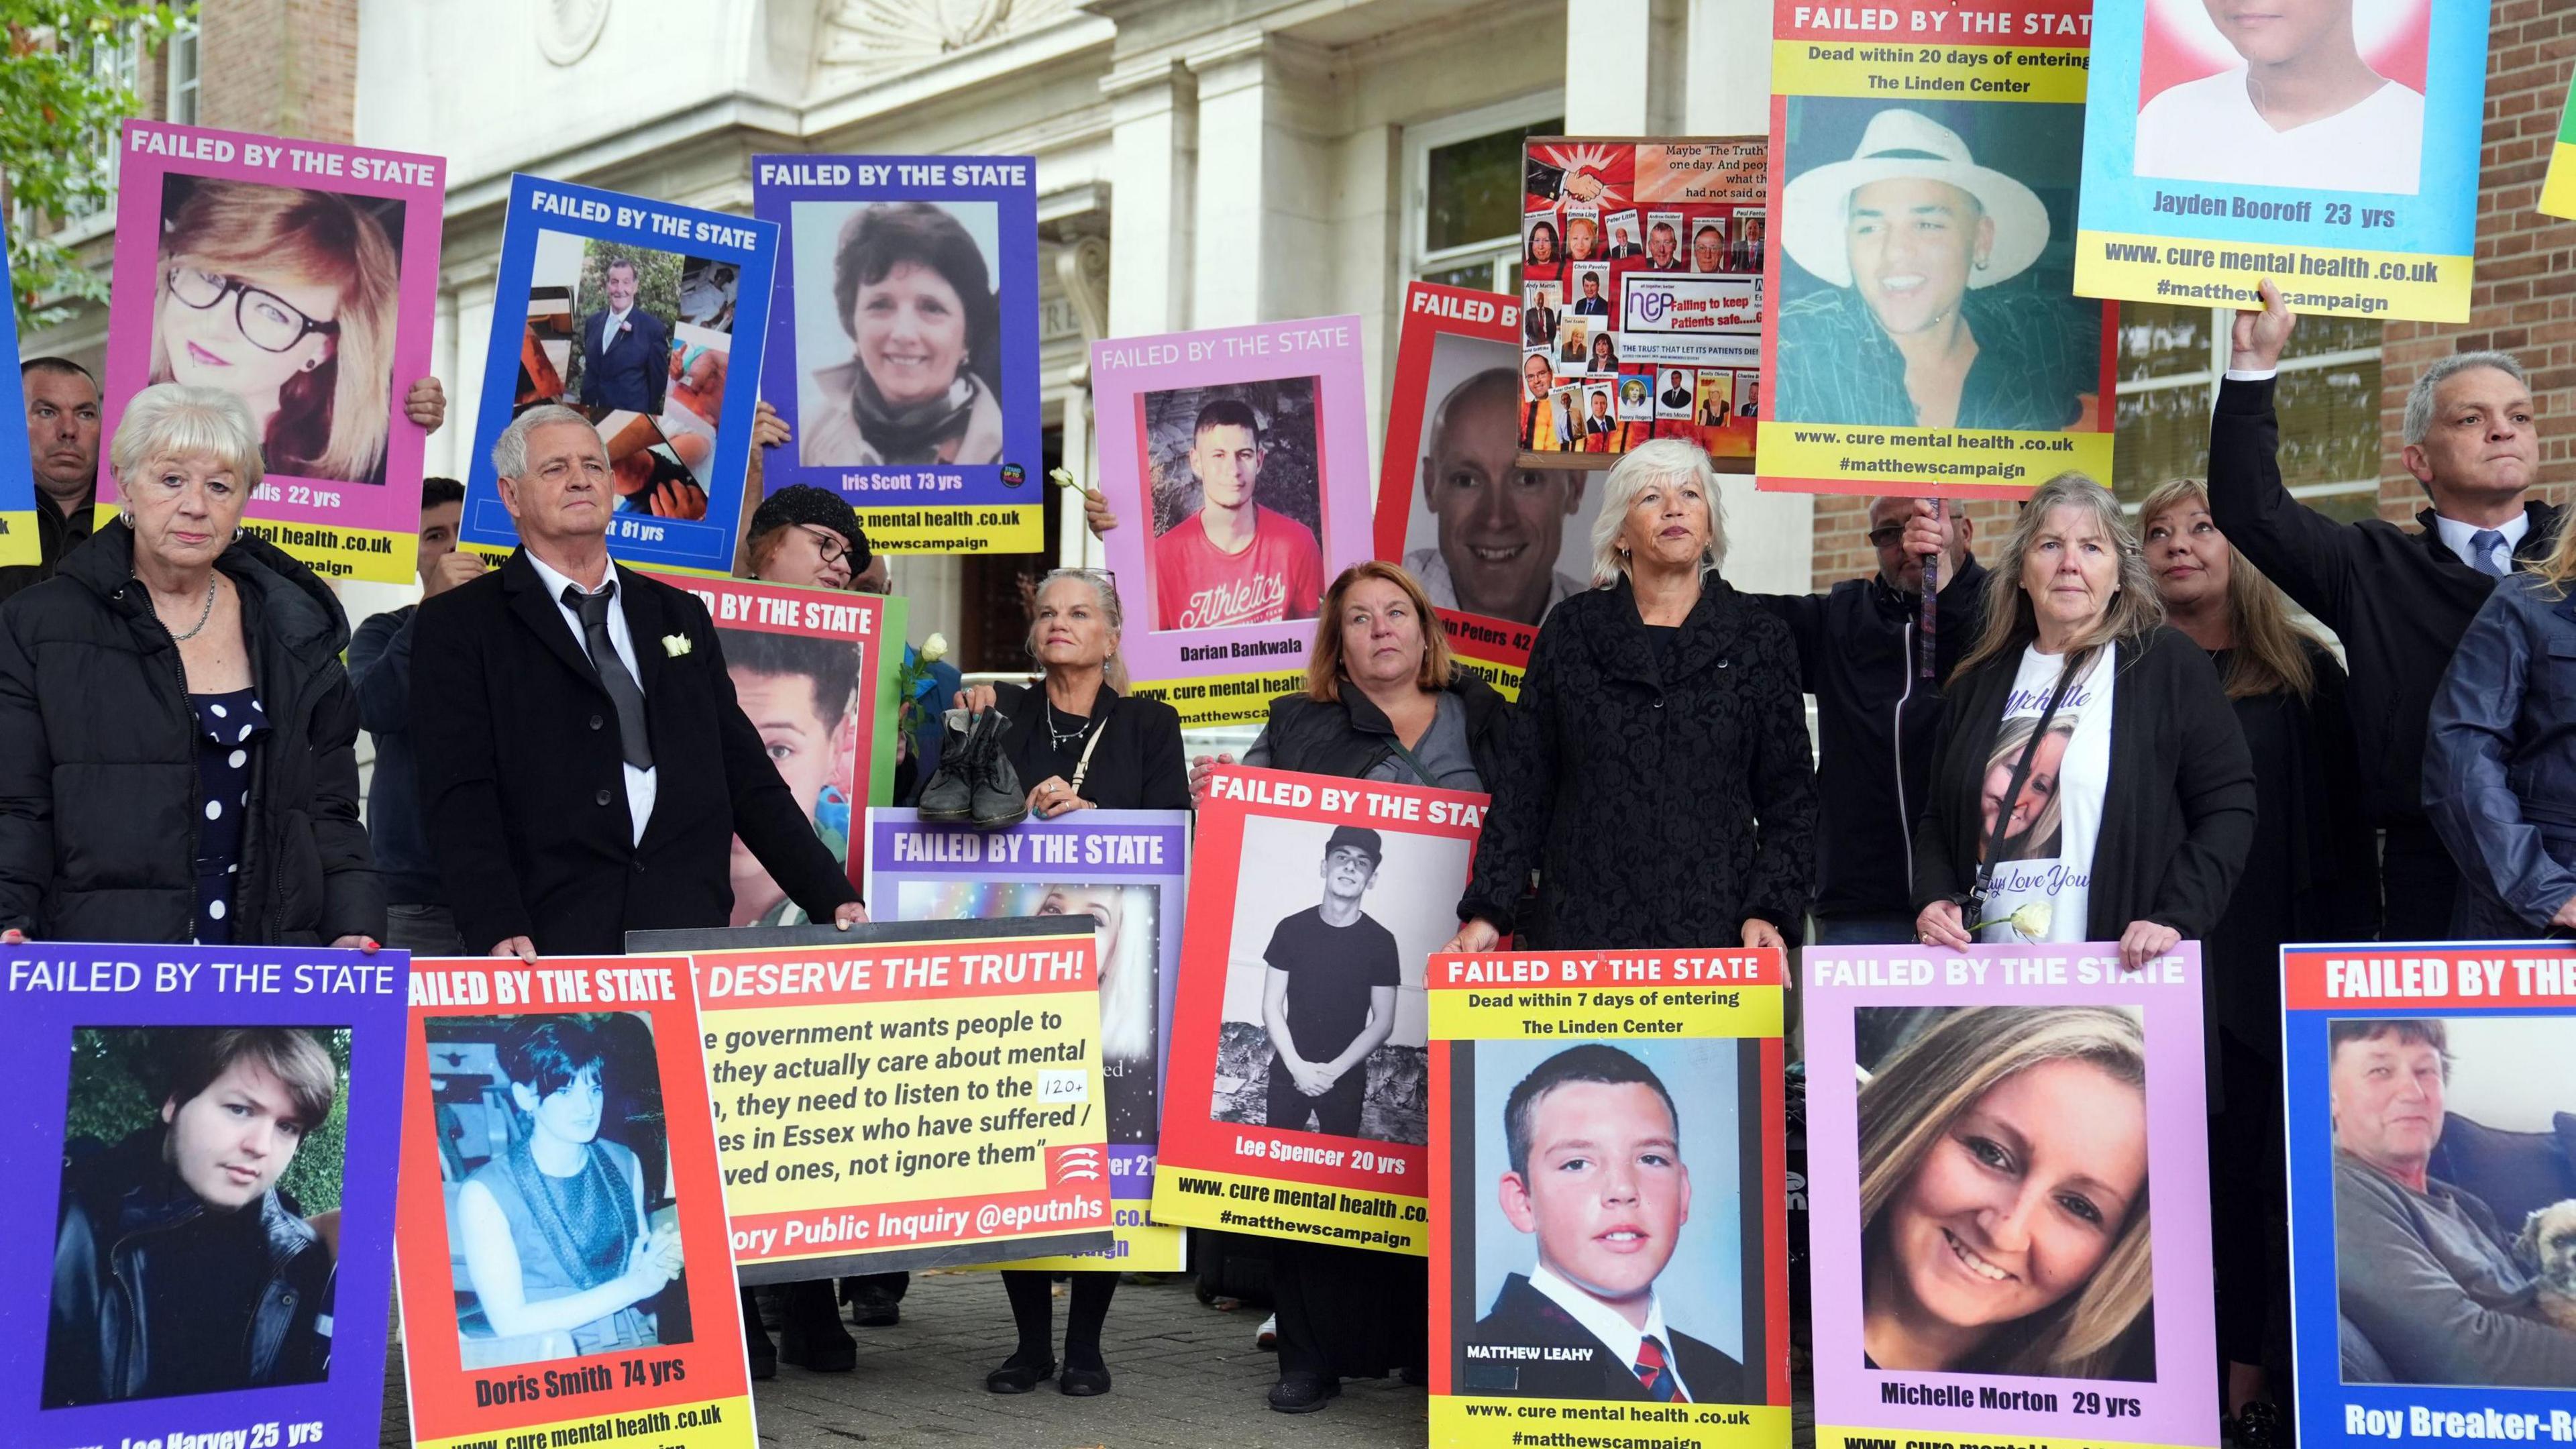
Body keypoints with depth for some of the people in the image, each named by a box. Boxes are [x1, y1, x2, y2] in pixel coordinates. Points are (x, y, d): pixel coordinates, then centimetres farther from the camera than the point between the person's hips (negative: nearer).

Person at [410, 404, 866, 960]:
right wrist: (499, 932, -19)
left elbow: (746, 777, 17)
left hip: (693, 937, 3)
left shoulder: (681, 615, 19)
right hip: (548, 946, -3)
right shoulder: (457, 627, 6)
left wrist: (833, 901, 7)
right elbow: (460, 800, -4)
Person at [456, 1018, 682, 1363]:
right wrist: (631, 1286, -15)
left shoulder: (625, 1164, 5)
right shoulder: (486, 1193, -8)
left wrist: (657, 1264, -7)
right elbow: (510, 1323, -12)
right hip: (549, 1366, -1)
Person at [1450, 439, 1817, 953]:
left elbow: (1789, 796, 8)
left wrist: (1769, 912, -6)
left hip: (1714, 931, 0)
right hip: (1579, 928, 0)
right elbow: (1524, 784, 7)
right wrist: (1488, 912, -1)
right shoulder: (1571, 631, 8)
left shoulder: (1761, 640, 8)